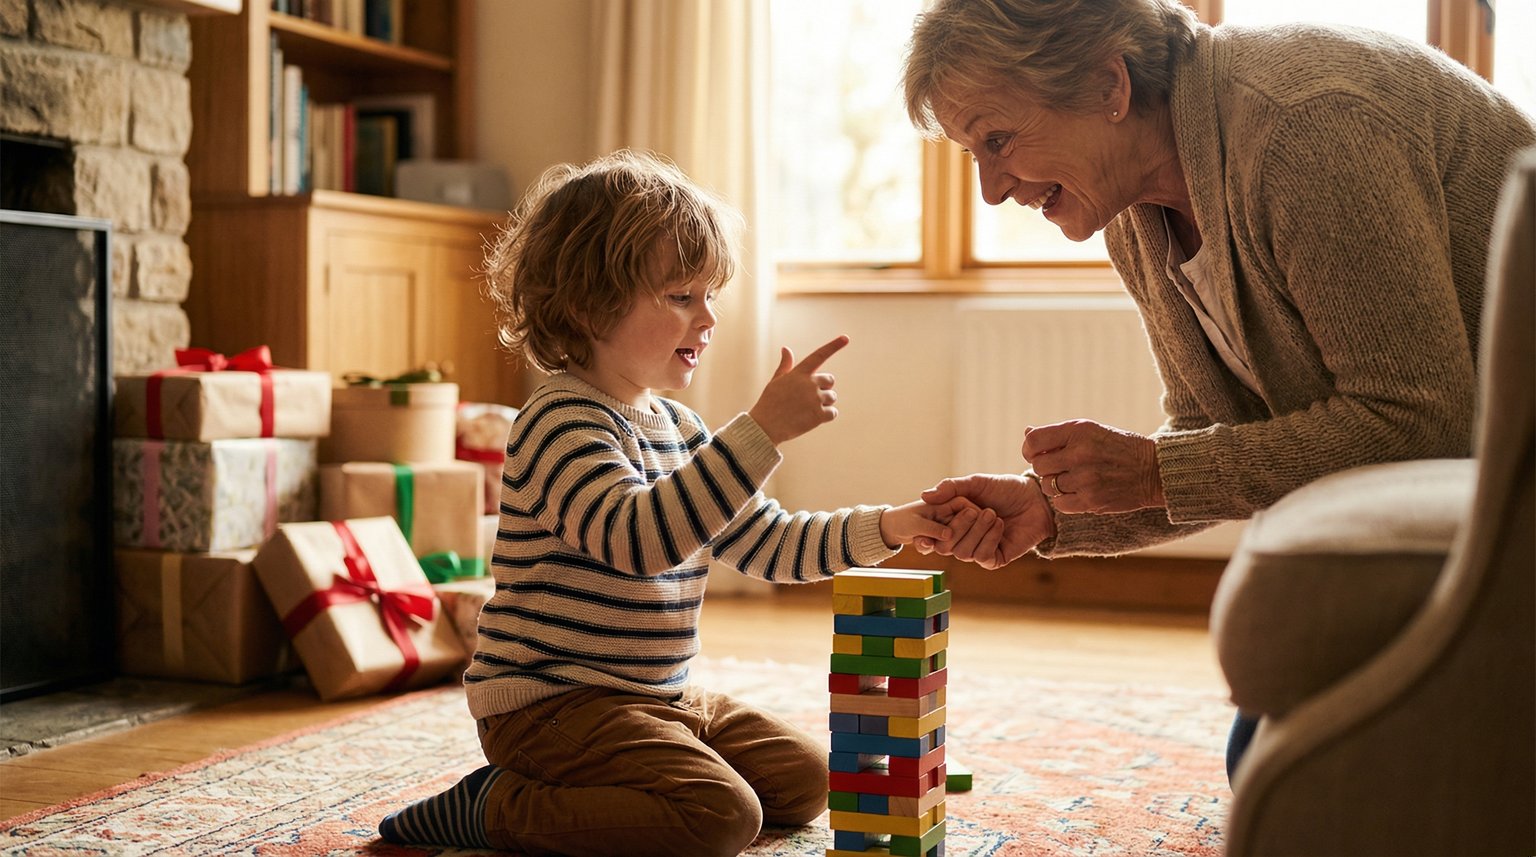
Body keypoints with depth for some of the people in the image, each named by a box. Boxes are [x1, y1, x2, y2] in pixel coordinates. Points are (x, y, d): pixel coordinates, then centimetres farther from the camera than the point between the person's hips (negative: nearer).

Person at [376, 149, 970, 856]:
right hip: (554, 704, -10)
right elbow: (638, 536, -35)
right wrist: (763, 429, -39)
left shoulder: (678, 428, 12)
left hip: (661, 699, 10)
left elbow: (769, 543, 15)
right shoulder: (561, 424, -18)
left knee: (804, 780, 13)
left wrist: (889, 527, 2)